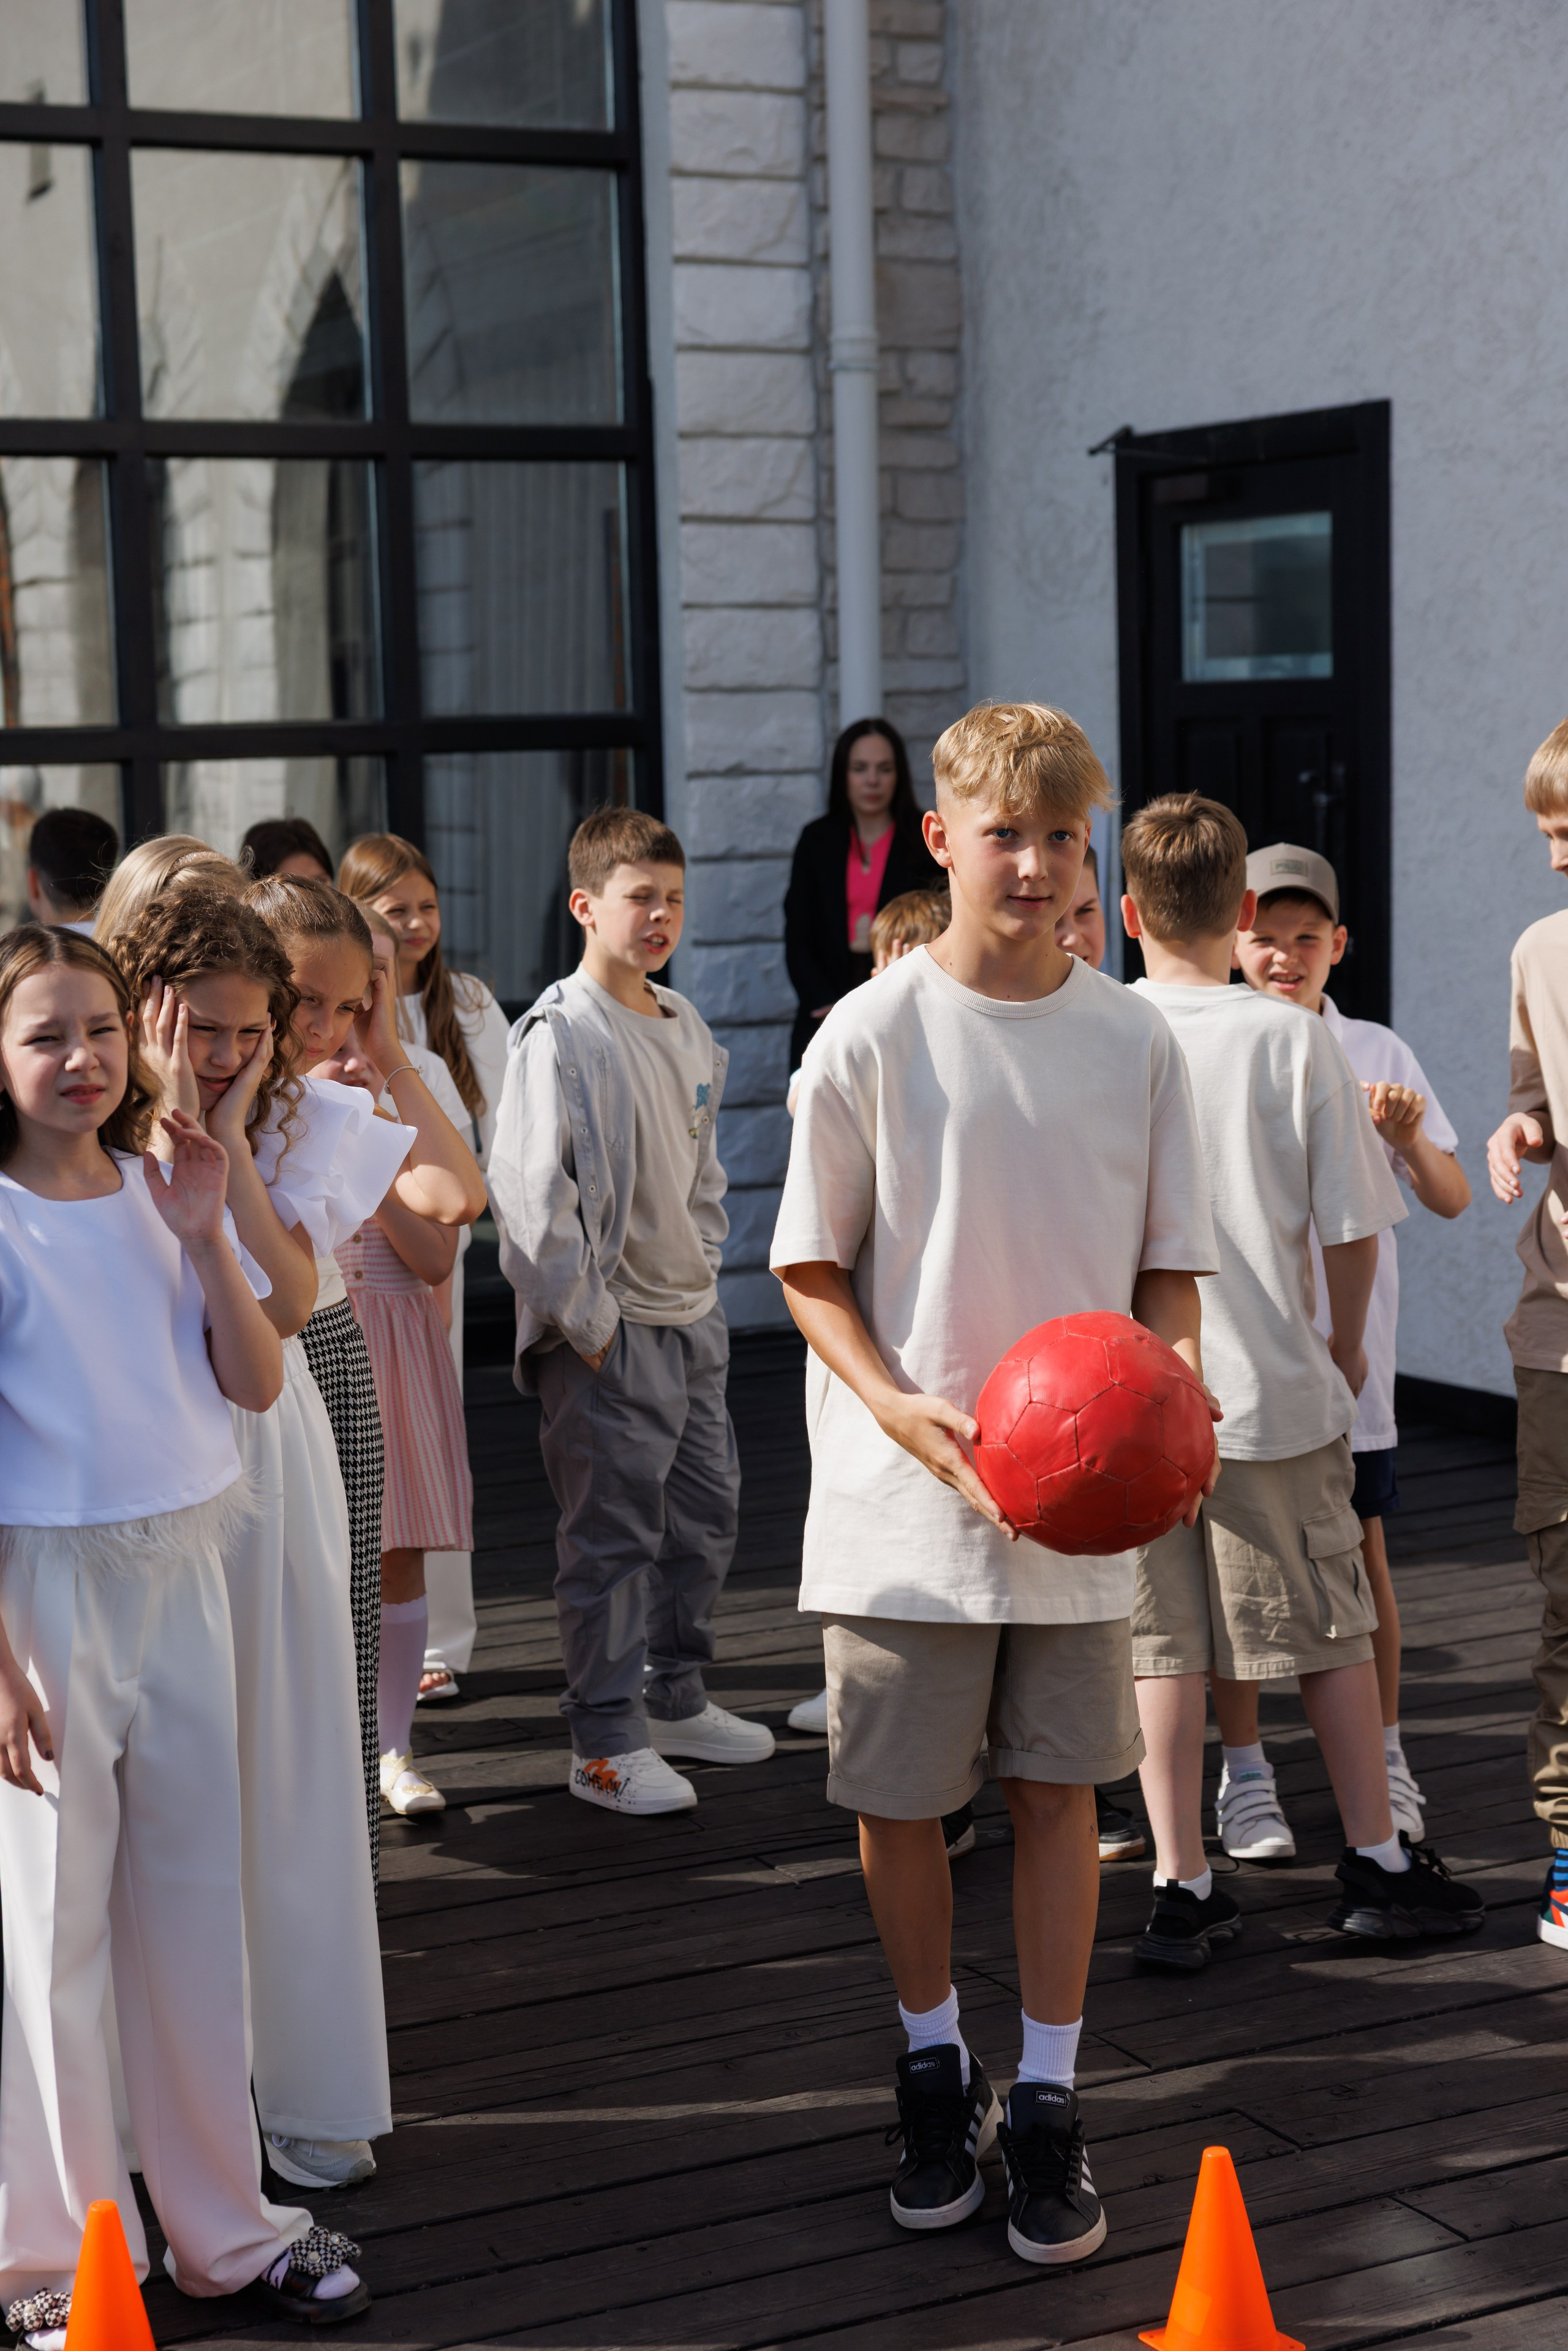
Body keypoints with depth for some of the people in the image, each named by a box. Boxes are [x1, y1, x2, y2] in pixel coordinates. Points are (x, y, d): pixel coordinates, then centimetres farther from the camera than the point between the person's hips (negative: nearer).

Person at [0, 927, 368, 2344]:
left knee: (198, 1899, 12)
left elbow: (258, 1385, 3)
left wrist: (205, 1237, -10)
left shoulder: (163, 1194, 6)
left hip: (185, 1572, 5)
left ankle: (224, 2226, 26)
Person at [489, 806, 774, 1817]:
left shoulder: (685, 1026, 11)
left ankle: (676, 1697, 31)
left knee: (708, 1511, 16)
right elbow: (531, 1187, -17)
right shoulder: (561, 1032, -13)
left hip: (693, 1316, 8)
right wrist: (585, 1319, -16)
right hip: (609, 1330, -8)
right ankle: (608, 1742, 7)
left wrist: (706, 1269, 14)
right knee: (613, 1534, -2)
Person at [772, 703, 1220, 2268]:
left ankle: (1047, 2102, 23)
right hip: (907, 1502, -1)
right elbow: (810, 1270, -1)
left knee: (1057, 1793, 8)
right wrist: (900, 1407, -17)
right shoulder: (871, 1037, -6)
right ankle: (935, 2071, 31)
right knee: (897, 1800, 8)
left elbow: (1172, 1265, 8)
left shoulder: (1134, 1040, 1)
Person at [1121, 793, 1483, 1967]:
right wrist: (1346, 1343, 13)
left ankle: (1180, 1887, 11)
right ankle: (1378, 1863, 24)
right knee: (1330, 1629, 13)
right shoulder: (1296, 1041, -8)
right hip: (1274, 1387, -1)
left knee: (1162, 1642, 9)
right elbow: (1353, 1224, -5)